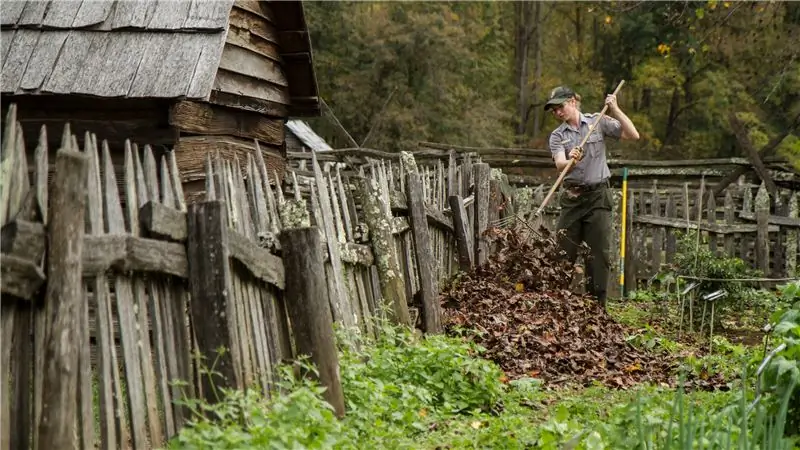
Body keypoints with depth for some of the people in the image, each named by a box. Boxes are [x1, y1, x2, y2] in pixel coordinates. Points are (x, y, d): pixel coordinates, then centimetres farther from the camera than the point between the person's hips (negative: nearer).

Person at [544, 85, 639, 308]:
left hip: (598, 195, -2)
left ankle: (597, 304, 7)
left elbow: (633, 135, -4)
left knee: (600, 252, 0)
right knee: (563, 252, 3)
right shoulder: (557, 136, 3)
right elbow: (559, 164, -15)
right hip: (572, 196, 2)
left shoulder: (598, 121, 1)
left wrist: (615, 110, -12)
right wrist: (571, 160, -37)